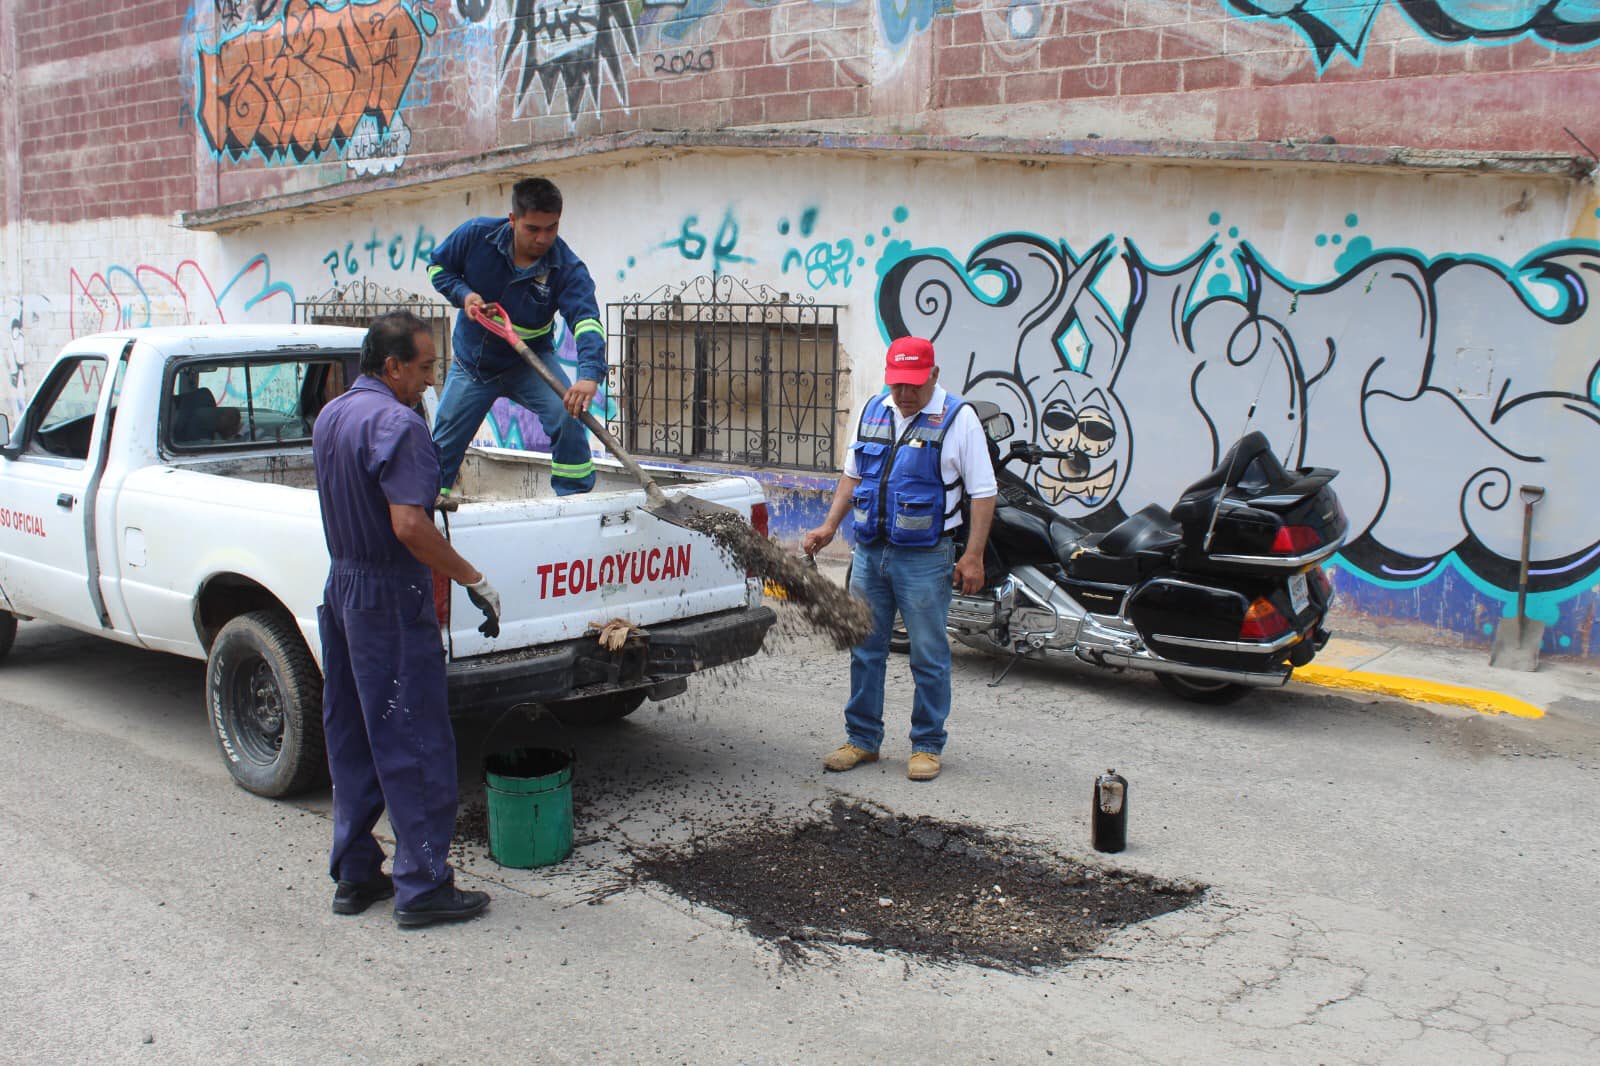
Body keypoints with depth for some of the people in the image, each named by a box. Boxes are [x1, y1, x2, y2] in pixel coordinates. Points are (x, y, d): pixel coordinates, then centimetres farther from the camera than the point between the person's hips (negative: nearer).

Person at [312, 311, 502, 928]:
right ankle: (422, 886, 3)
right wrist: (474, 582, -21)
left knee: (351, 739, 15)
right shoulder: (395, 423, -19)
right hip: (390, 599, -10)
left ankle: (354, 875, 23)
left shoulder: (329, 416, 11)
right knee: (416, 744, -2)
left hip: (341, 588, 10)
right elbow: (409, 526, -27)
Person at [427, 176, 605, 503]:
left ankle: (575, 496, -13)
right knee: (445, 440, 11)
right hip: (471, 362, 2)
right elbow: (438, 266, 0)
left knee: (568, 411, -27)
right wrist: (463, 294, -22)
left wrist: (589, 375, -58)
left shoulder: (568, 269, -25)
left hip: (530, 361, -2)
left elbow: (587, 320, -41)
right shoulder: (476, 235, -19)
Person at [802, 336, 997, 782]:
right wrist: (829, 526, 11)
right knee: (865, 650, 10)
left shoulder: (957, 418, -6)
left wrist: (973, 557, -13)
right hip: (869, 552, 5)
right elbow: (852, 475, 21)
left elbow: (982, 493, -8)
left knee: (929, 657, 3)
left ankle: (927, 746, 15)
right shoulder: (873, 412, 10)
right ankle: (862, 739, 21)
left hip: (925, 557, -5)